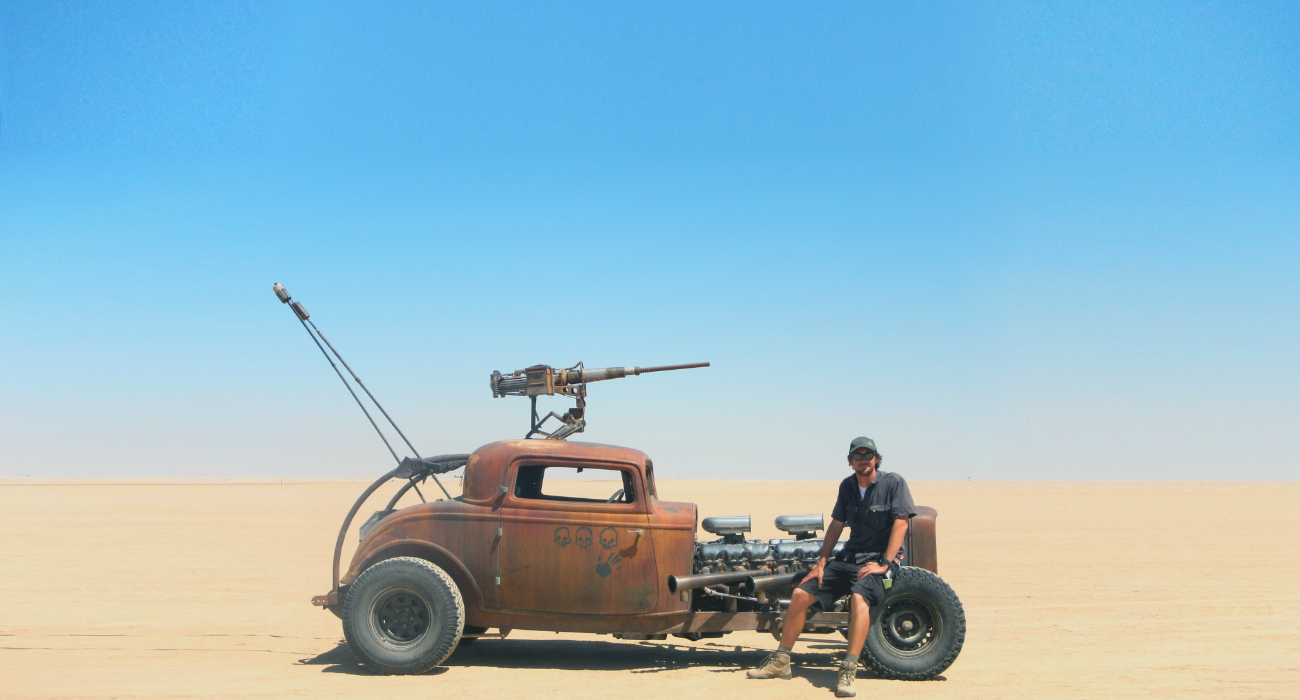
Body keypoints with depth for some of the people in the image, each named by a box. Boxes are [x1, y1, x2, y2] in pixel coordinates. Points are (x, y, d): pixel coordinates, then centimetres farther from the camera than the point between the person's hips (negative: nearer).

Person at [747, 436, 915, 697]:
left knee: (859, 597, -37)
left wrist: (884, 563, -21)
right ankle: (780, 661, 8)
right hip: (849, 556, 6)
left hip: (878, 558, -6)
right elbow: (836, 525, 15)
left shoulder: (894, 483, -7)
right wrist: (821, 562, 8)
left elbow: (901, 522, -14)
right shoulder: (847, 485, 10)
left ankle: (848, 671, -35)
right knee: (800, 594, -4)